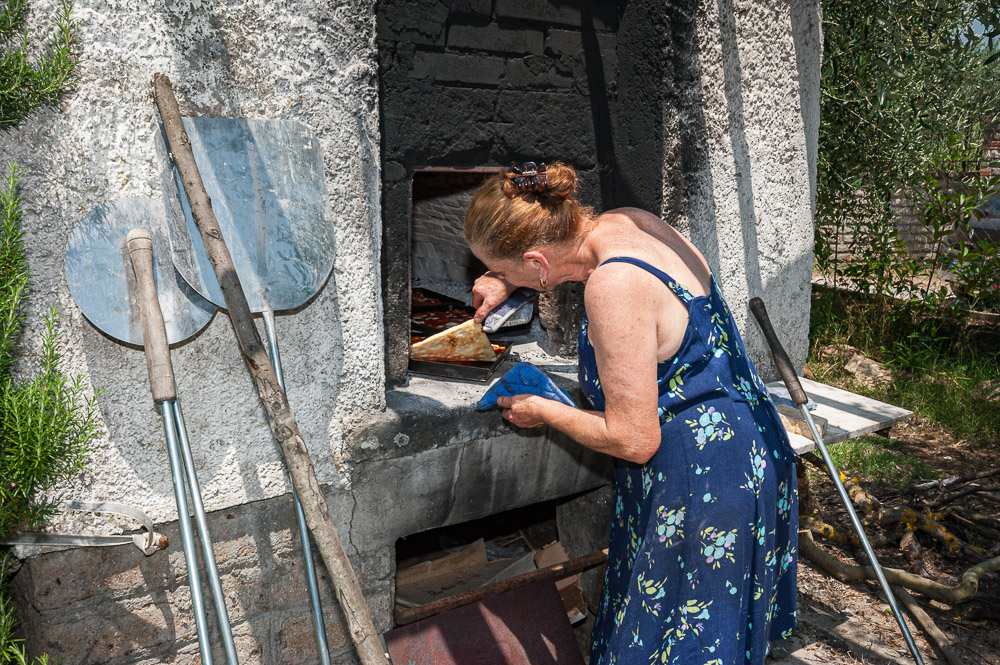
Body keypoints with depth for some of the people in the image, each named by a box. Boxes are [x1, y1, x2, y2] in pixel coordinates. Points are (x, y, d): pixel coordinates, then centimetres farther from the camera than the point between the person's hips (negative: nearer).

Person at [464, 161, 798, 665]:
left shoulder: (614, 289, -29)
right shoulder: (625, 222, -2)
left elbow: (633, 440, -24)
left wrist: (542, 411, -9)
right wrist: (505, 281, 17)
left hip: (699, 488, -10)